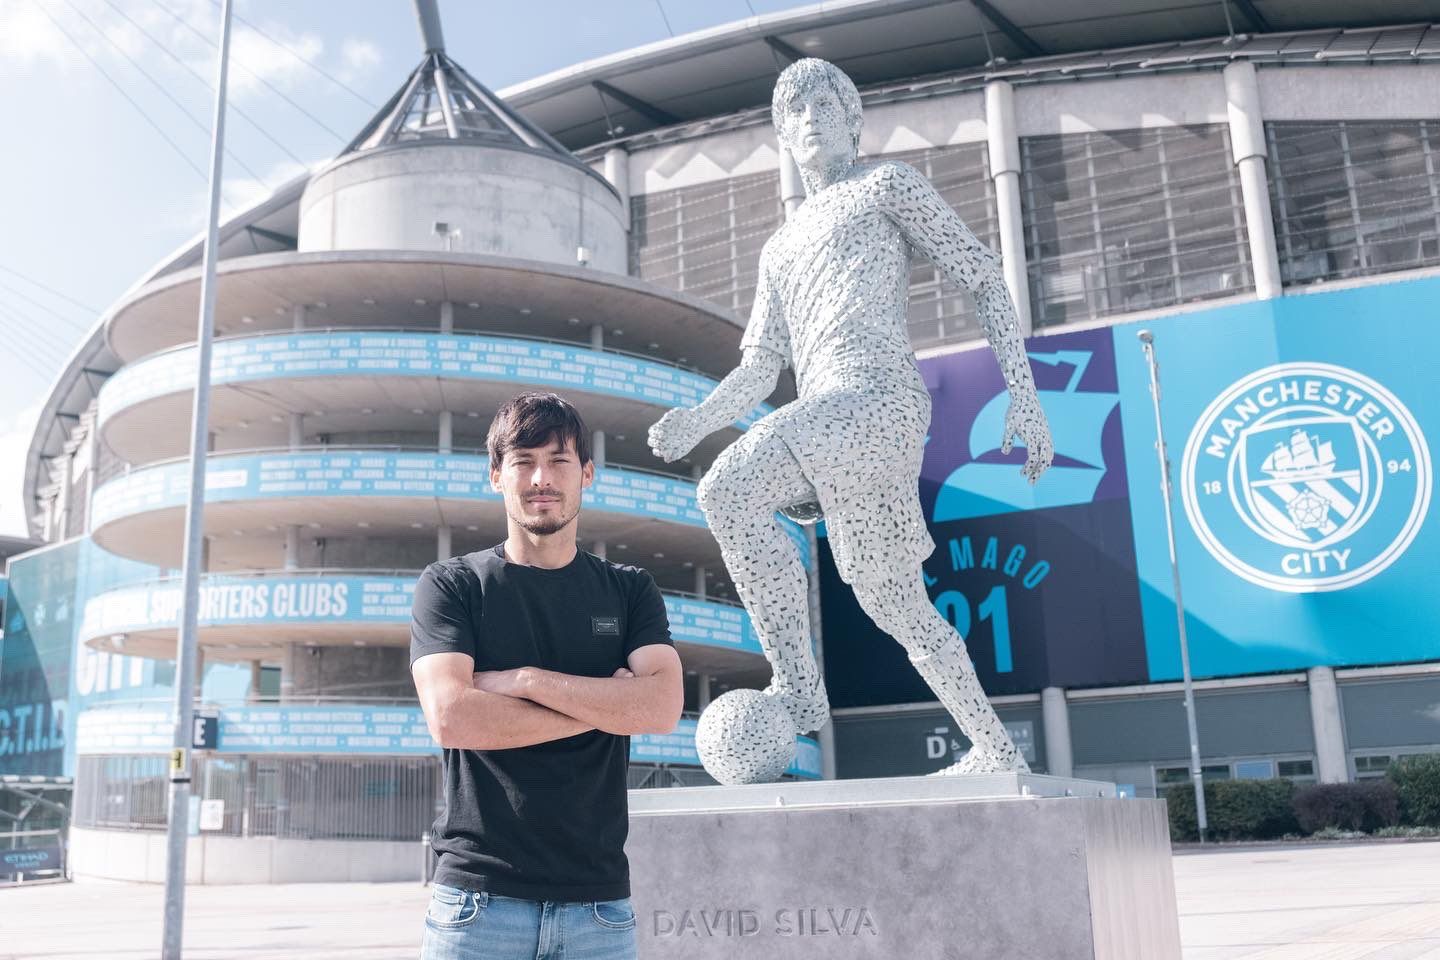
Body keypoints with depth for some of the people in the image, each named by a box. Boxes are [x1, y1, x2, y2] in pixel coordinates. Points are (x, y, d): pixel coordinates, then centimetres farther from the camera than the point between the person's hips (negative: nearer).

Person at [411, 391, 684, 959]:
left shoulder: (630, 591, 8)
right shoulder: (450, 585, 3)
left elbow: (663, 709, -7)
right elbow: (450, 717, -12)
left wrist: (523, 681, -12)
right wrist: (603, 705, -8)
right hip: (479, 895, -1)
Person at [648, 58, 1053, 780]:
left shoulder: (887, 183, 16)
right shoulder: (780, 249, 33)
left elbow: (983, 278, 8)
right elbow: (761, 366, 25)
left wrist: (1023, 396, -3)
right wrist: (696, 420, 4)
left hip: (876, 392, -7)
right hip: (820, 414, 7)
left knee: (726, 491, -24)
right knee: (894, 602, 3)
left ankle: (797, 687, -18)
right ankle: (997, 752, 9)